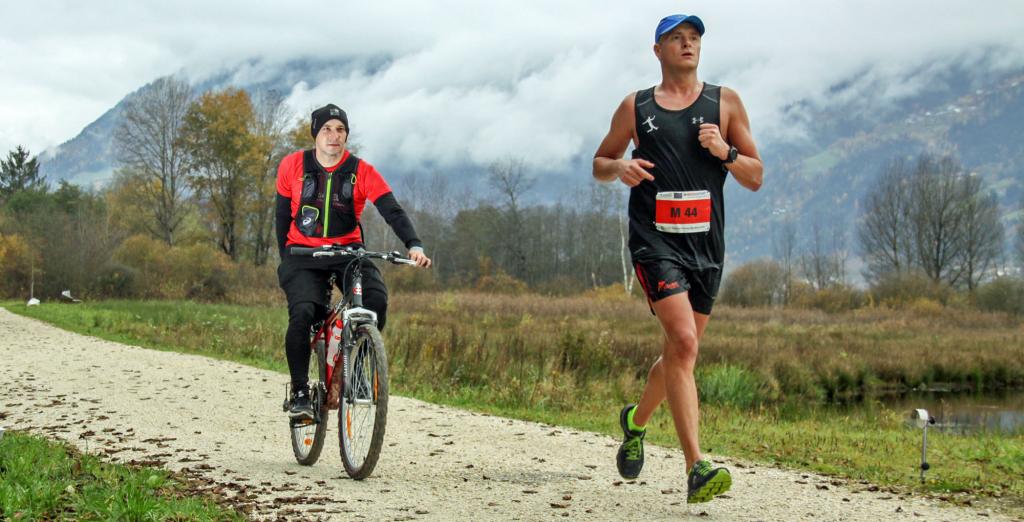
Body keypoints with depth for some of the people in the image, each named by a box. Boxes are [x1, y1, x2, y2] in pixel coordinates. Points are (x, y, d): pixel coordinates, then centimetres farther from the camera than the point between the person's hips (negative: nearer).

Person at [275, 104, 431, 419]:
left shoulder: (362, 172, -5)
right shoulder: (292, 166, -3)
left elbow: (392, 211, -14)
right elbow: (282, 215, 6)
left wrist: (414, 246, -30)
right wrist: (286, 259, 0)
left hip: (348, 251, 1)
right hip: (304, 253, -1)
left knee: (376, 300, -25)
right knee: (302, 313, -25)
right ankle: (299, 392, -9)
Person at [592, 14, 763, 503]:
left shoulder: (725, 103, 10)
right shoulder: (635, 106, 9)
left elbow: (756, 178, 10)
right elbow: (599, 163, 19)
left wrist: (725, 152, -10)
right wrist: (620, 167, -4)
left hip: (705, 243, 3)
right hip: (654, 239, -3)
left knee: (679, 353, 12)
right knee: (683, 340, -21)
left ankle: (636, 420, 42)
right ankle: (696, 467, -24)